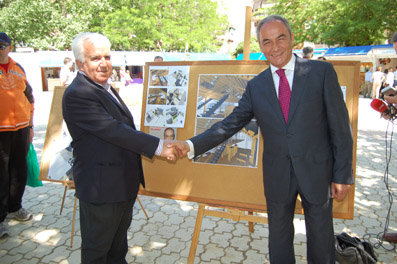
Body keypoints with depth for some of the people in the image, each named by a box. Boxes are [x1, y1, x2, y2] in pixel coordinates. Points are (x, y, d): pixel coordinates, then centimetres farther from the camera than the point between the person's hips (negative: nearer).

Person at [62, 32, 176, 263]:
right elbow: (113, 130, -28)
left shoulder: (106, 87, 10)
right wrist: (158, 146, -28)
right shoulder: (77, 94, -22)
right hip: (101, 187, -9)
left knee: (119, 237, 28)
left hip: (124, 183, 9)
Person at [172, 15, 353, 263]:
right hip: (277, 176, 2)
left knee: (321, 239, 16)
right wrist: (192, 145, -15)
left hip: (317, 171, -1)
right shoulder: (256, 86, 2)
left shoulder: (322, 71, -5)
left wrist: (343, 175, -6)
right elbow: (230, 124, -2)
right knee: (279, 237, 18)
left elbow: (340, 127, -5)